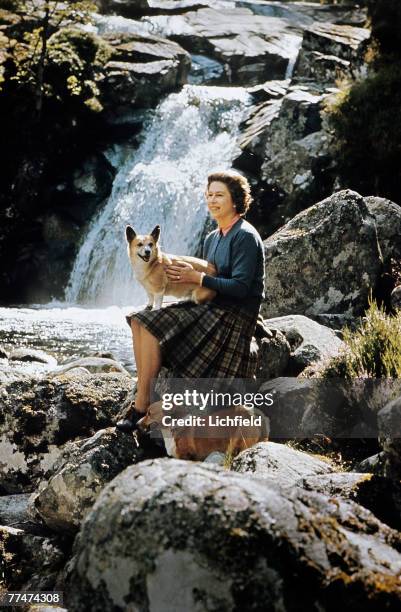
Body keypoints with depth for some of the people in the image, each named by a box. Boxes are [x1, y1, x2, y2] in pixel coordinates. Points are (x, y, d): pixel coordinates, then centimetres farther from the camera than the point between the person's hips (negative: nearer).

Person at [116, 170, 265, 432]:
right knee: (140, 321, -6)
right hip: (209, 308, 9)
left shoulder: (245, 237, -11)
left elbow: (240, 288, -19)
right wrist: (185, 274, -1)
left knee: (151, 327, -21)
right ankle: (144, 394, -12)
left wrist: (197, 277, -18)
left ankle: (141, 405, -14)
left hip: (233, 316, -9)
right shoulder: (212, 238, 17)